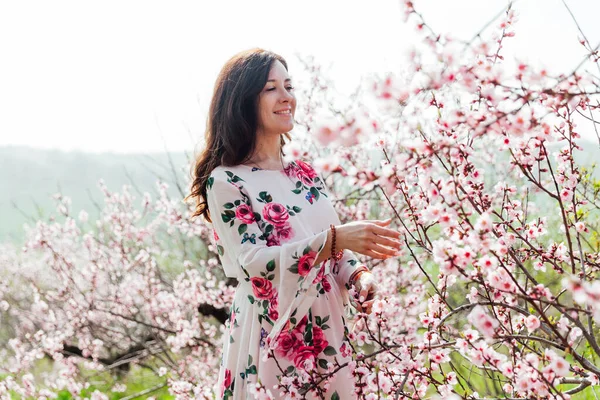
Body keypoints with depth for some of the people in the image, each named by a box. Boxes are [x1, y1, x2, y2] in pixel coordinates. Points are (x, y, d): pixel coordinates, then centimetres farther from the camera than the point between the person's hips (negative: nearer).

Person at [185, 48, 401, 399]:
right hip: (272, 339, -6)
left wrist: (358, 276, -7)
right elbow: (255, 263, -21)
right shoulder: (226, 182, -10)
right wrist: (336, 238, -30)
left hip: (328, 334, 6)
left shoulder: (306, 172, 9)